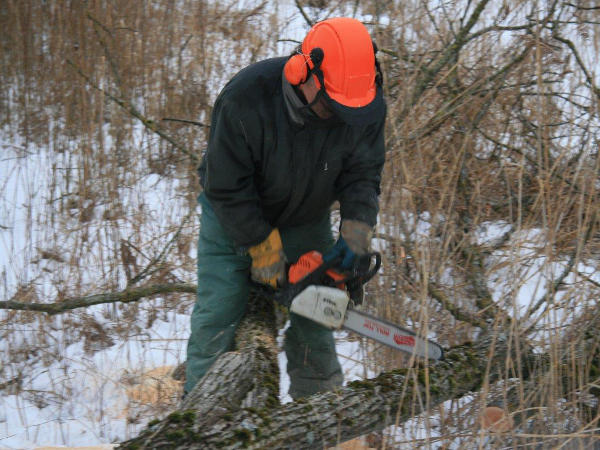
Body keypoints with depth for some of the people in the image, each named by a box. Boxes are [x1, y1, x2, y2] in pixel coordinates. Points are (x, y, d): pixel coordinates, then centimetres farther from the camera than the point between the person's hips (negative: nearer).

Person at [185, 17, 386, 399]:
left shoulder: (367, 105, -23)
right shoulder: (245, 99, -35)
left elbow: (362, 172, -10)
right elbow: (227, 186, -26)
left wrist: (356, 230, -25)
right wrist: (263, 250, -22)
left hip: (307, 220, 3)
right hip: (233, 219, -3)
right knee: (218, 316, -6)